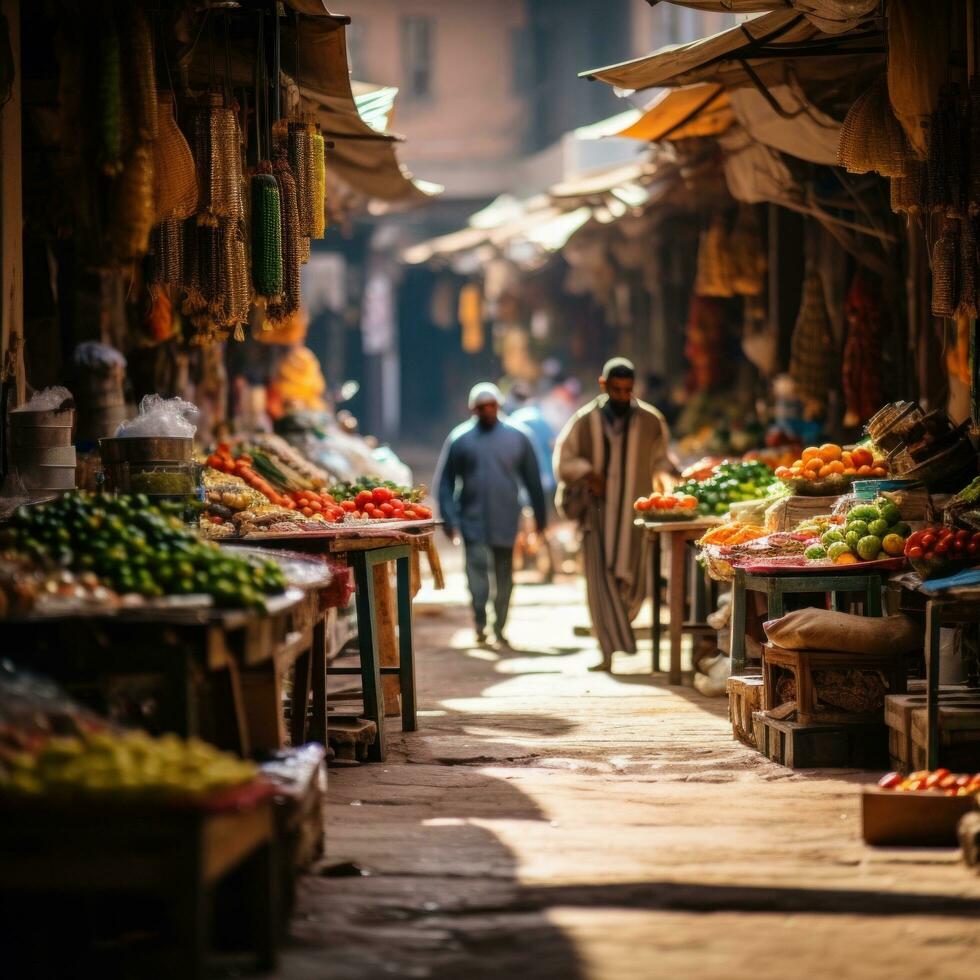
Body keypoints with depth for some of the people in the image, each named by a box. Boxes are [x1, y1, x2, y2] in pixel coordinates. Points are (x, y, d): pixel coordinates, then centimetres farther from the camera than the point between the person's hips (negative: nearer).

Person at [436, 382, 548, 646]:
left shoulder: (517, 438, 5)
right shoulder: (460, 439, 1)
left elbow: (532, 480, 10)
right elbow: (445, 483, 3)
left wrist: (540, 515, 10)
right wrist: (449, 518, -4)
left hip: (505, 523, 2)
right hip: (473, 522, -2)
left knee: (503, 574, 8)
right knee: (477, 567, -14)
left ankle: (499, 627, 18)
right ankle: (479, 623, -8)